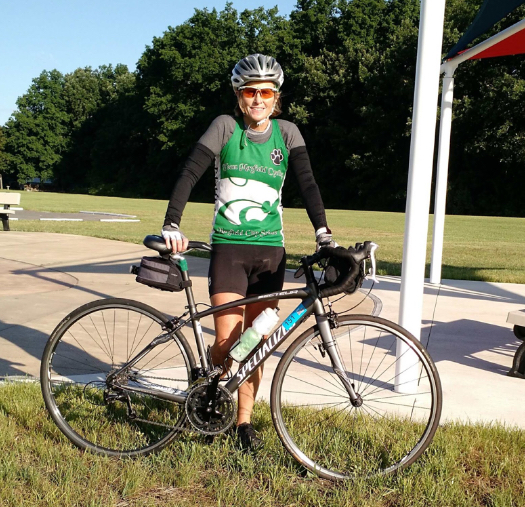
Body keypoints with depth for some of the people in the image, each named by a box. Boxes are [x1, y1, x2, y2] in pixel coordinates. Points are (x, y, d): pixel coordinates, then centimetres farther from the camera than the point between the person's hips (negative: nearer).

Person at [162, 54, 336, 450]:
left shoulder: (287, 133, 4)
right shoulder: (225, 127, -1)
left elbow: (307, 183, -4)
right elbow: (190, 173, -7)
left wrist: (322, 231, -19)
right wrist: (172, 226, -20)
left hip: (270, 250, 2)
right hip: (229, 247, -2)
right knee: (228, 345, -7)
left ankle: (244, 420, 22)